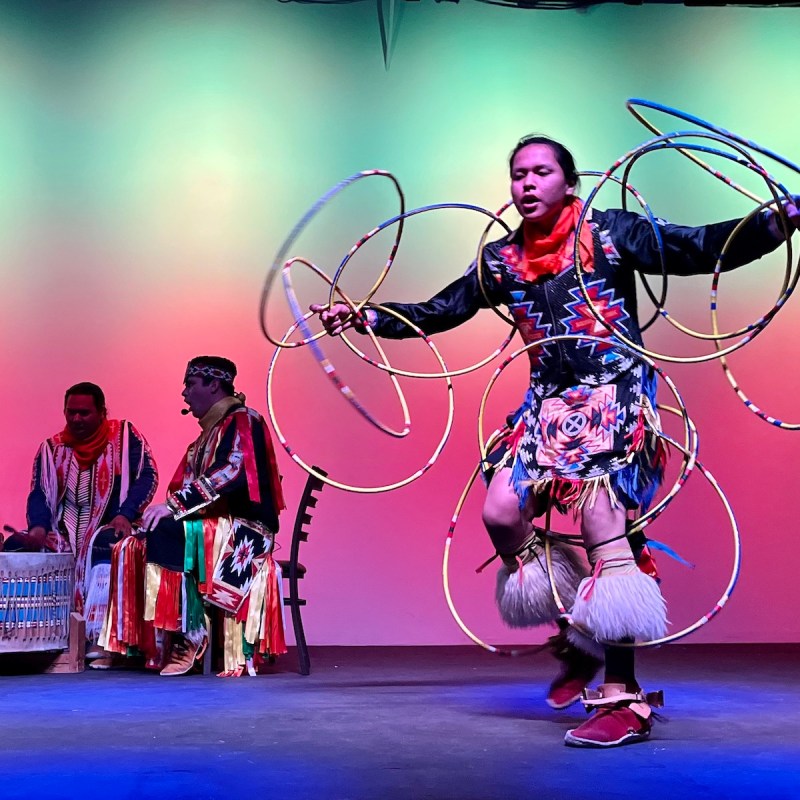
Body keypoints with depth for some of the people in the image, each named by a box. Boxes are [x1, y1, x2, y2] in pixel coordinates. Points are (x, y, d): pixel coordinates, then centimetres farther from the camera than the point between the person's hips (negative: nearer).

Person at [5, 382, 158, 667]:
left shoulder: (124, 435, 2)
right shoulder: (51, 447, 12)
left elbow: (146, 476, -7)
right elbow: (39, 494, 6)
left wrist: (125, 515, -22)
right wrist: (38, 526, -15)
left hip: (109, 531, -4)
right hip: (64, 535, 4)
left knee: (104, 546, -38)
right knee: (14, 547, -18)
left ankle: (99, 639, -38)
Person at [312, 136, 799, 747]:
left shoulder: (611, 233, -2)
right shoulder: (501, 260, 11)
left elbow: (706, 249, -8)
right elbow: (437, 314, 17)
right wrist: (363, 318, 9)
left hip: (619, 395, -5)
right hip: (549, 402, 6)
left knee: (602, 519, -21)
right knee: (501, 513, -9)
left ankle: (625, 701, -16)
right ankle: (575, 638, 14)